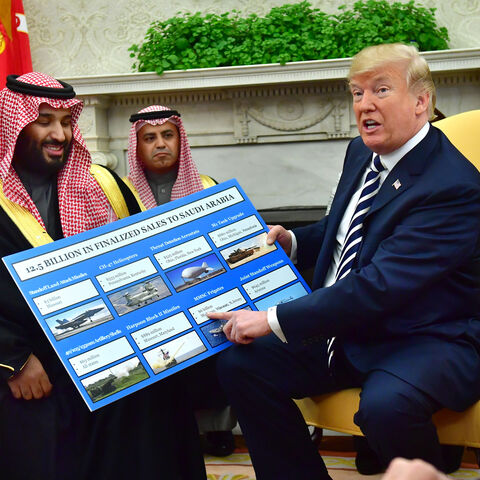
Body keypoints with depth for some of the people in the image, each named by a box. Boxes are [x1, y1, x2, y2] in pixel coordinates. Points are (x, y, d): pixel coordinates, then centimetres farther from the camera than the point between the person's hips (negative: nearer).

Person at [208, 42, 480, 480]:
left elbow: (378, 285, -27)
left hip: (428, 340, -8)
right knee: (240, 364, -5)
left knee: (385, 404, -37)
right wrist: (290, 242, 4)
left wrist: (272, 320, -25)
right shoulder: (361, 153, 7)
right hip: (344, 327, 8)